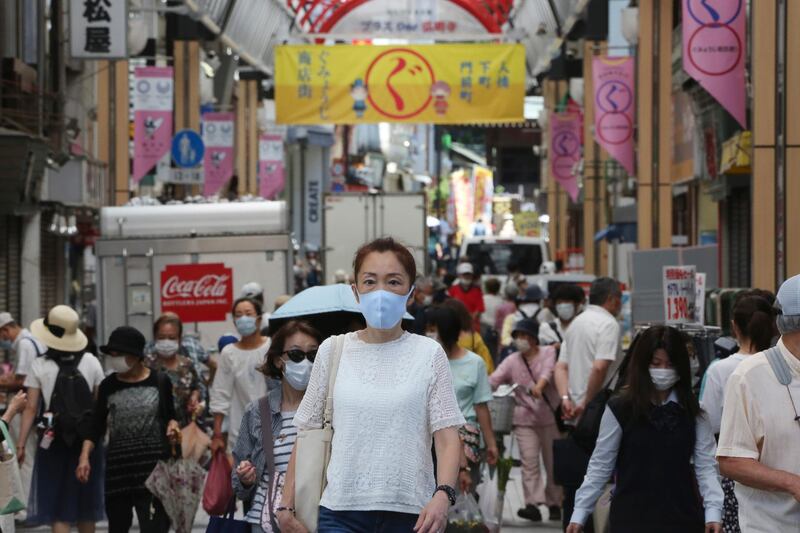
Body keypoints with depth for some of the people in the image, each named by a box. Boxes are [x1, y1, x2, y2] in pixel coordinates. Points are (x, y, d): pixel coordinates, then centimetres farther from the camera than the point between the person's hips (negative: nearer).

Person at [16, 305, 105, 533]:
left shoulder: (40, 366, -7)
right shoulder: (91, 362, -1)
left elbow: (31, 408, -8)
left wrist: (20, 445, -4)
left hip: (55, 440, -3)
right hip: (87, 439, 3)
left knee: (58, 510, 3)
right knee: (86, 508, 16)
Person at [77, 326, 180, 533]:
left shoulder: (159, 381, 2)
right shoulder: (108, 386, 6)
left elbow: (169, 414, 15)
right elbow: (98, 426, 8)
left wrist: (172, 425, -8)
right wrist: (84, 456, -4)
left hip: (153, 464, -3)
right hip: (118, 464, 3)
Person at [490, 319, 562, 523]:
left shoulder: (548, 352, 3)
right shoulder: (512, 361, 6)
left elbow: (548, 370, -16)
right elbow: (493, 380, -5)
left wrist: (539, 386, -36)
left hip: (549, 416, -1)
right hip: (525, 418, 1)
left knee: (553, 462, 6)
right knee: (529, 461, -10)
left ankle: (554, 503, 19)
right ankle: (533, 504, -16)